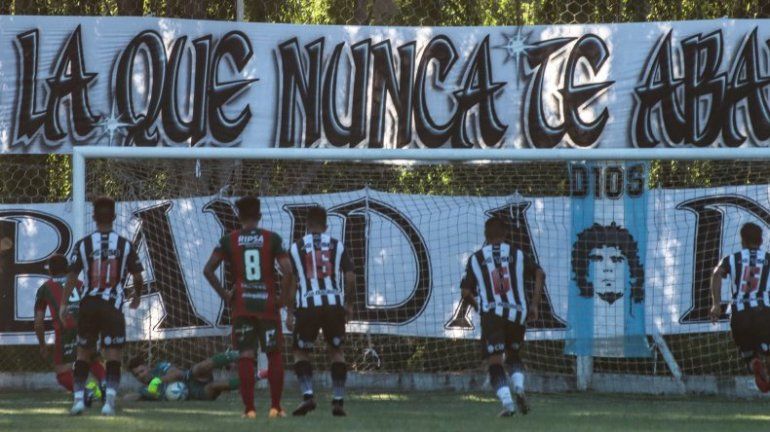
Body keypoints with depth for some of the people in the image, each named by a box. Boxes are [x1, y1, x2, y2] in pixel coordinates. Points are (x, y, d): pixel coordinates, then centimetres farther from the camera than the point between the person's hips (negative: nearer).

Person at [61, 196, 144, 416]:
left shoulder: (83, 244, 0)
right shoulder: (125, 245, 0)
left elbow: (72, 276, -1)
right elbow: (138, 277, 6)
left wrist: (63, 304, 6)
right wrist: (137, 297, 25)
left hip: (88, 305, 1)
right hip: (113, 307, -1)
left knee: (83, 354, 14)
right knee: (113, 355, 1)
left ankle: (78, 398, 7)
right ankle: (109, 401, -13)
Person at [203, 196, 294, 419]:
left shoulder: (229, 240, 1)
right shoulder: (272, 239, -2)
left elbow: (208, 270, -4)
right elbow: (288, 271, -11)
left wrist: (224, 294, 5)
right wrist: (281, 297, 1)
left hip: (241, 305, 0)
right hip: (267, 304, 0)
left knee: (246, 355, 2)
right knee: (274, 354, 11)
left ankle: (249, 408, -4)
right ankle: (276, 407, 10)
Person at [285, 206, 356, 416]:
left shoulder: (296, 248, 5)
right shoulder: (337, 246, 8)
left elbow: (291, 283, 1)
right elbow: (350, 278, 1)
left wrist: (290, 313, 5)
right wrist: (348, 304, 14)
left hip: (307, 307, -1)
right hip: (334, 305, 1)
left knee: (301, 352, 13)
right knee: (336, 351, 17)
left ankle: (307, 395, -6)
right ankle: (338, 401, 9)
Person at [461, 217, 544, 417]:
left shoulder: (475, 259, 8)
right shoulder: (518, 255, 10)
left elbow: (465, 291, 6)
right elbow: (539, 274, -2)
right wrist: (534, 305, 1)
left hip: (491, 315, -2)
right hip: (517, 314, 2)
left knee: (495, 361, 0)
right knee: (513, 355, 22)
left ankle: (506, 401, -18)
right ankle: (519, 389, -4)